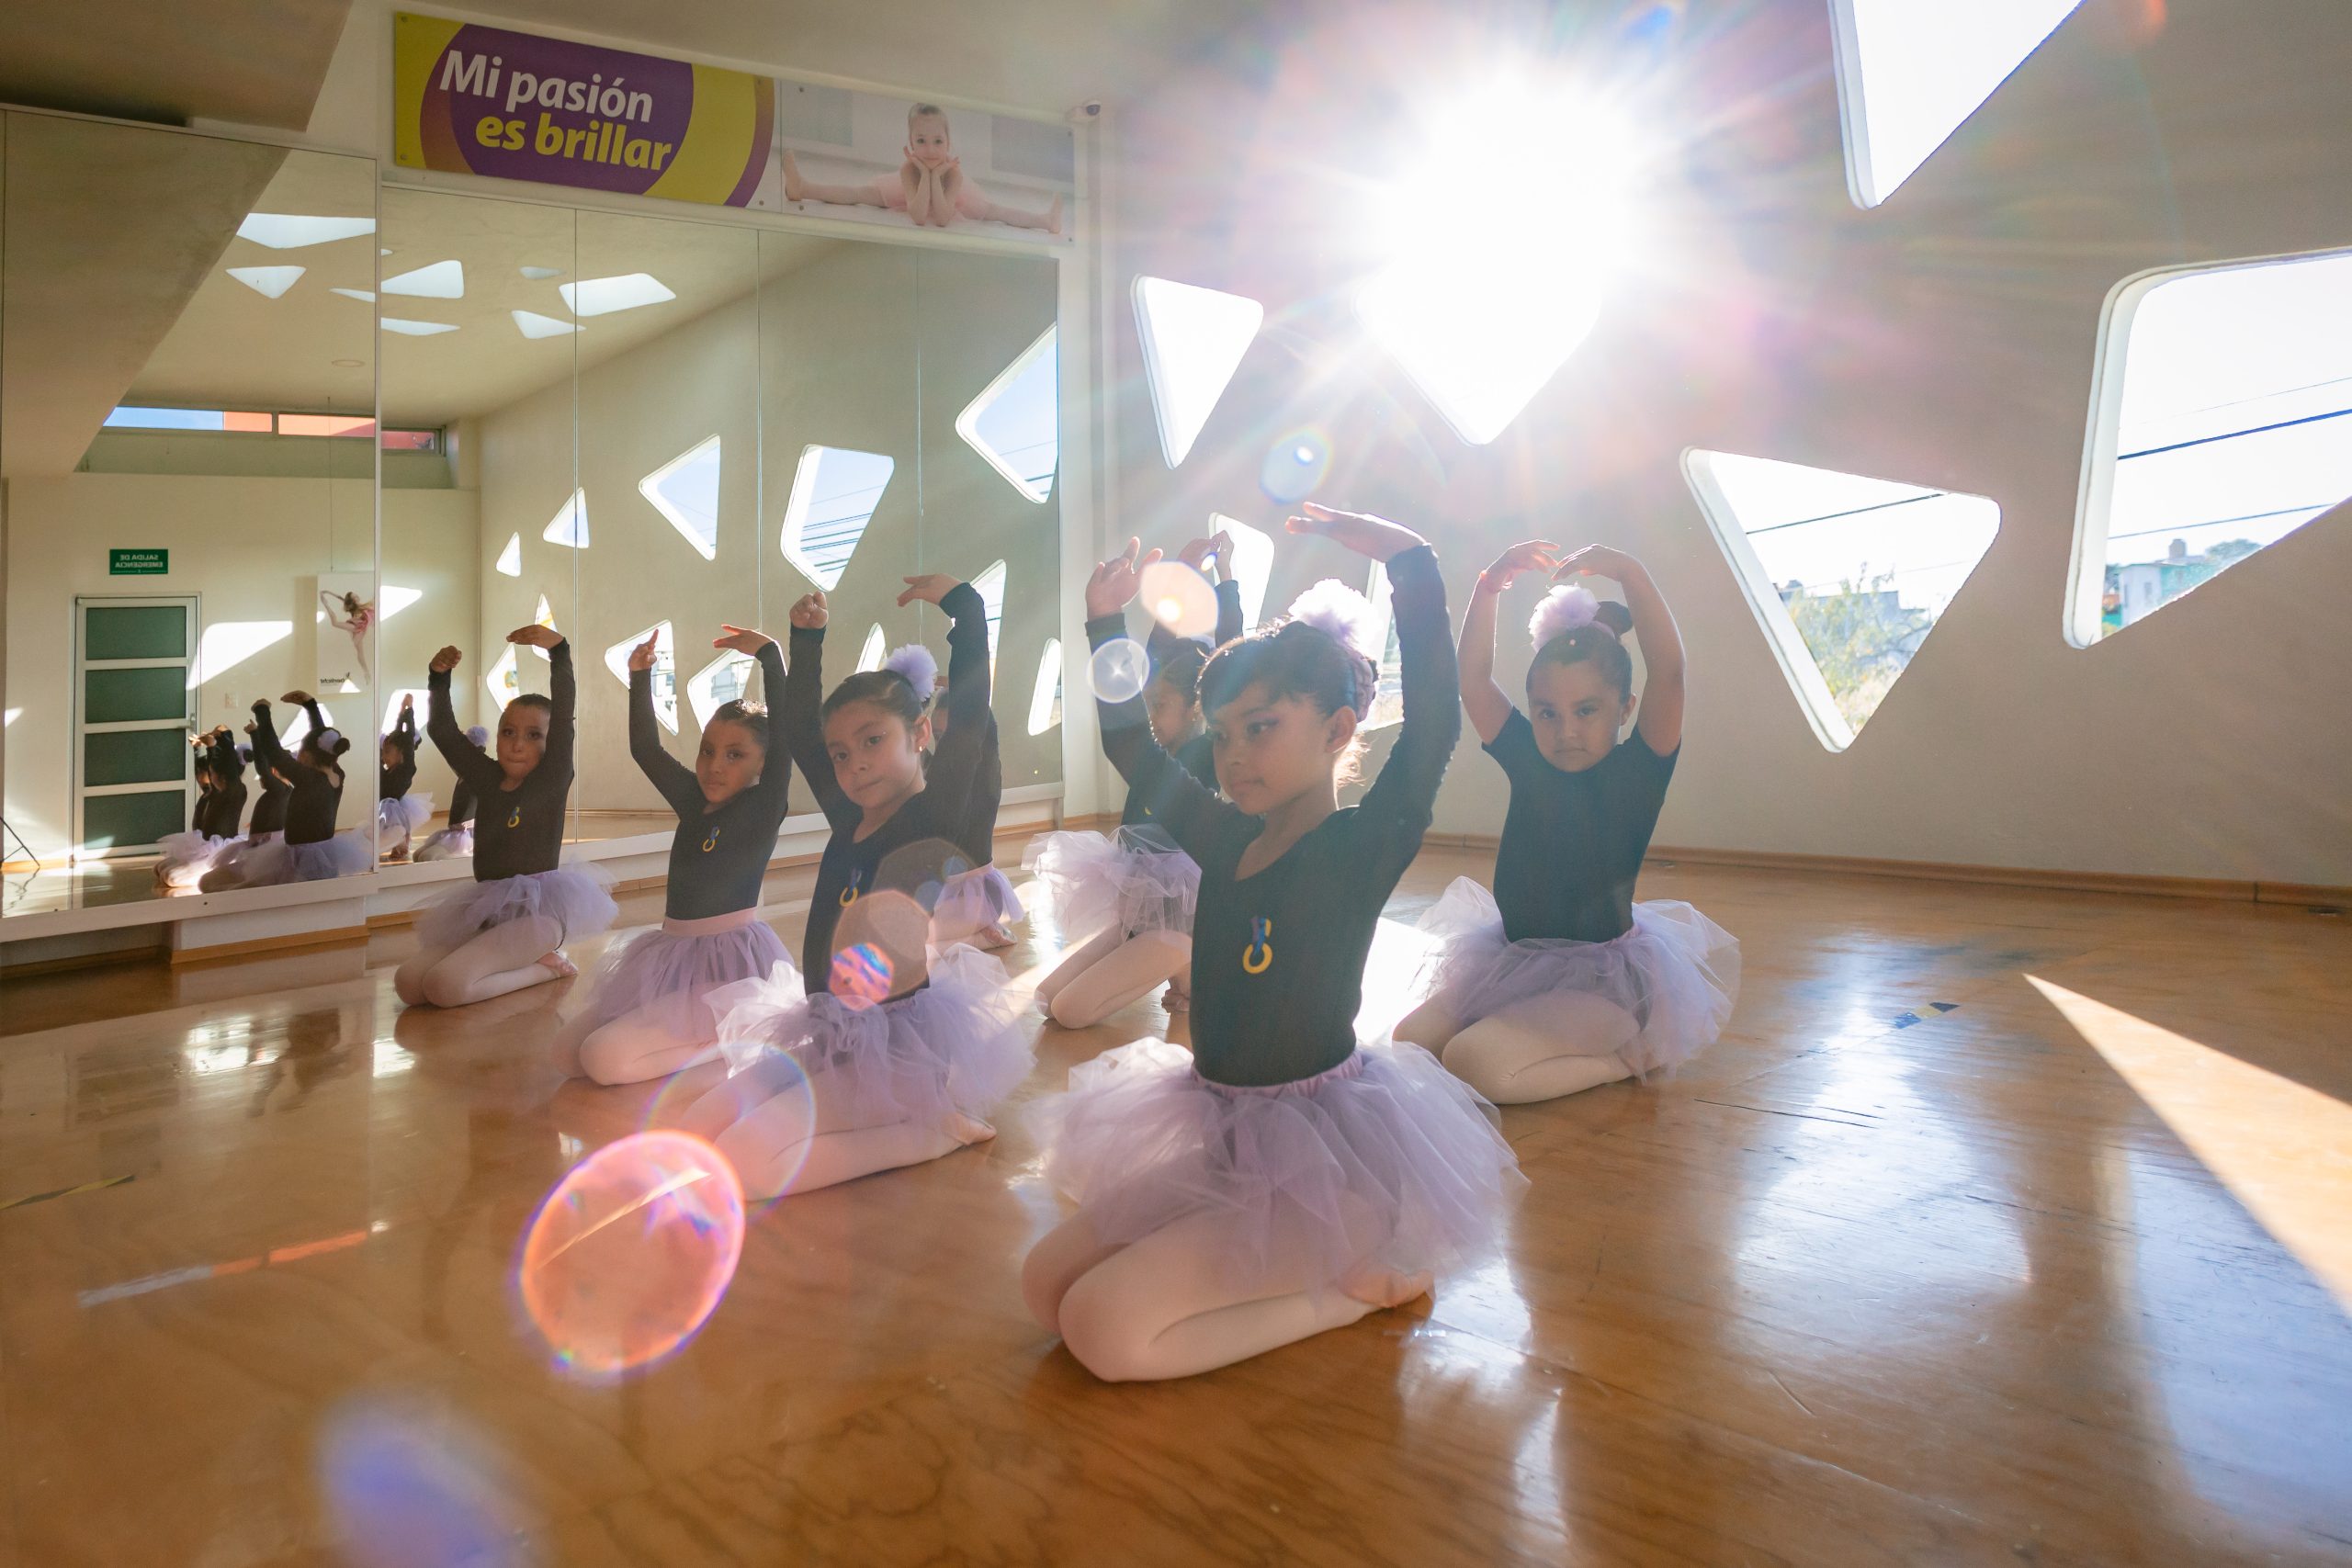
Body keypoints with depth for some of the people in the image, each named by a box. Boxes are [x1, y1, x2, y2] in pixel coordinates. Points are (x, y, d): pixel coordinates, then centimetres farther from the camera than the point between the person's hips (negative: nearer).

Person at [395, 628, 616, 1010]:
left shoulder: (552, 780, -7)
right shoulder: (488, 778, 9)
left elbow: (563, 716, -21)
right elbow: (442, 732, 9)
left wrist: (559, 653, -32)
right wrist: (439, 678, -6)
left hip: (536, 910, -7)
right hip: (486, 907, 7)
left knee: (444, 986, -22)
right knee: (407, 983, -5)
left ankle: (544, 965, 0)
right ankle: (522, 963, 9)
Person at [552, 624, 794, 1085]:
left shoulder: (762, 807, -9)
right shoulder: (694, 800, 10)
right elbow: (645, 748, 14)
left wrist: (769, 653, -22)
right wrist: (640, 678, 4)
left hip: (727, 965, -8)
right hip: (671, 955, 8)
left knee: (604, 1058, -19)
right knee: (567, 1053, 3)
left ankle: (731, 1041, -2)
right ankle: (700, 1033, 12)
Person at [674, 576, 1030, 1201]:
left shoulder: (935, 815, -10)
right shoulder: (848, 816, 9)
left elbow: (971, 710, -22)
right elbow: (798, 731, 22)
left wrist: (963, 603, -18)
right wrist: (806, 639, 18)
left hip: (902, 1043, -8)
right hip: (829, 1034, 8)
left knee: (745, 1160, -20)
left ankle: (931, 1132, -6)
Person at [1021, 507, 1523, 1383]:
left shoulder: (1367, 844, -14)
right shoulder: (1225, 837, 4)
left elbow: (1433, 724, -30)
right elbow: (1129, 746, 15)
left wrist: (1410, 563, -32)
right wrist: (1105, 623, 9)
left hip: (1319, 1150, -8)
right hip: (1219, 1135, 8)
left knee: (1103, 1329, -16)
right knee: (1044, 1287, 7)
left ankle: (1354, 1284, 2)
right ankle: (1296, 1265, 13)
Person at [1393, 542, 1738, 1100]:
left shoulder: (1637, 771, -11)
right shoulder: (1528, 761, 2)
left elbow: (1668, 670, -26)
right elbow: (1473, 676, -2)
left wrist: (1631, 574, -31)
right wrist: (1490, 585, -11)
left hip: (1604, 979, -7)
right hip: (1515, 960, 7)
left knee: (1473, 1060, -25)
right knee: (1411, 1039, -4)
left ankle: (1626, 1054, -1)